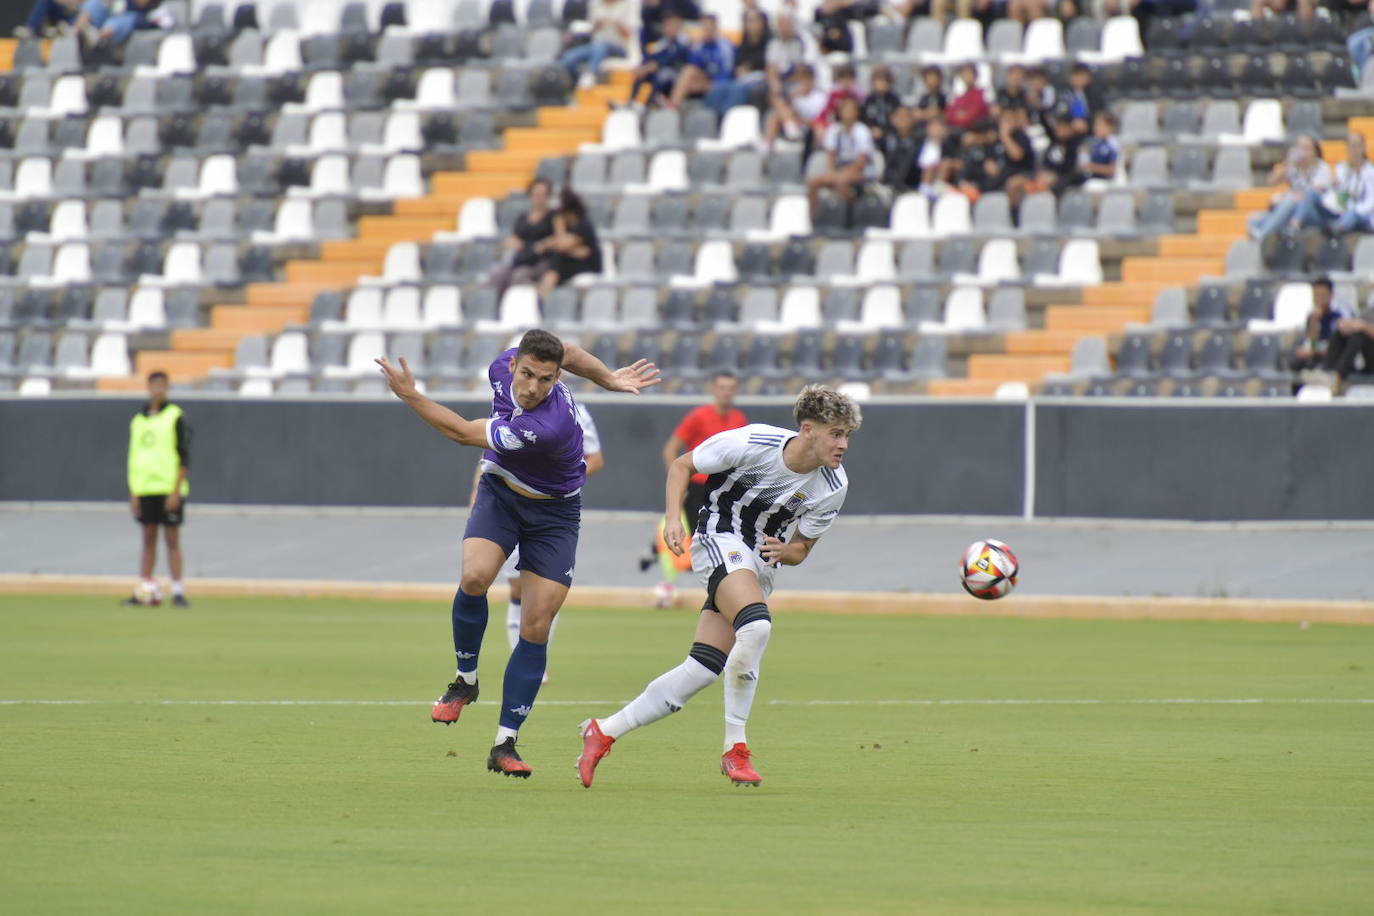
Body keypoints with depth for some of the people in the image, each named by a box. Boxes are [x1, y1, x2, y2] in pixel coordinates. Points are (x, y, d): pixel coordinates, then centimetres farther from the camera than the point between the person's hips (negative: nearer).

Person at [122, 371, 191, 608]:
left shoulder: (176, 418, -3)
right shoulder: (138, 421, 13)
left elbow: (184, 457, -7)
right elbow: (133, 458, 15)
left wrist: (176, 492, -14)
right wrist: (133, 494, 8)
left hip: (169, 489, -5)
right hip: (145, 489, 5)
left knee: (172, 540, -5)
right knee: (148, 540, 5)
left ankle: (177, 591, -5)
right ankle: (147, 590, 5)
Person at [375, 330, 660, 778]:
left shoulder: (549, 426, -36)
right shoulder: (504, 364, -17)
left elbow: (463, 433, -28)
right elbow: (569, 352, 5)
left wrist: (409, 395, -23)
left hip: (553, 513, -4)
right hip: (500, 493, 4)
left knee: (536, 627, -8)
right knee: (475, 576, -24)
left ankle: (505, 745, 1)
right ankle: (465, 679, 0)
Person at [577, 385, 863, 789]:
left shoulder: (833, 487, -5)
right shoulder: (751, 443, -18)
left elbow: (802, 549, 8)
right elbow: (682, 466, -3)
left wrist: (785, 552, -15)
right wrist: (673, 519, -16)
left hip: (759, 565, 6)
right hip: (719, 541, -6)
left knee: (702, 671, -5)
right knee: (756, 626, -33)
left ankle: (604, 731, 6)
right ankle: (735, 748, -24)